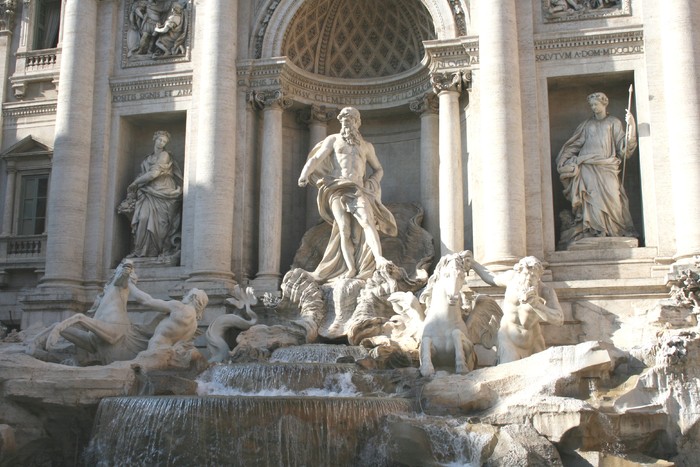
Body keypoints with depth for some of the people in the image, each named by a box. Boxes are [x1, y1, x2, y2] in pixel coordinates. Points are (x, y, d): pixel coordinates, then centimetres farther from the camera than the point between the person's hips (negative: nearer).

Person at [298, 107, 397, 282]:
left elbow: (378, 169, 31)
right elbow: (316, 158, 4)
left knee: (367, 221, -23)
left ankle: (378, 258, -36)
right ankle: (350, 270, -17)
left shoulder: (366, 146, 23)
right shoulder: (334, 139, 17)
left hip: (357, 190, 1)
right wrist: (305, 174, -15)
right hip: (337, 189, -1)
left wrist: (372, 184, 10)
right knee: (344, 230, -12)